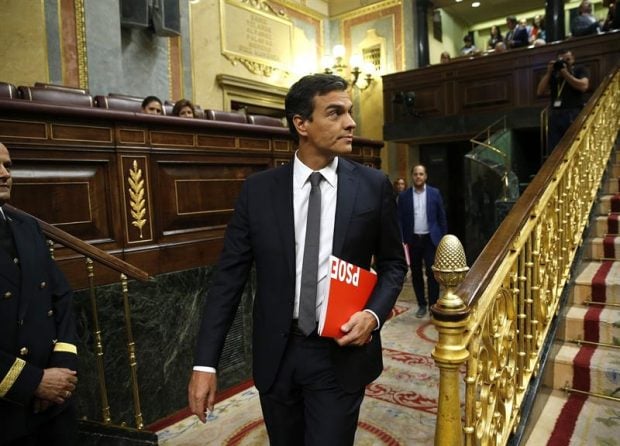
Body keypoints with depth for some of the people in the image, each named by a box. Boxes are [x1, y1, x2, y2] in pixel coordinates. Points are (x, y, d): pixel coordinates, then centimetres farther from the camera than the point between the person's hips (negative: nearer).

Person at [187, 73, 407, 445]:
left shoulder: (374, 185, -4)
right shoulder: (258, 190, -5)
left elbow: (393, 263, 5)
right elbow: (229, 276, -3)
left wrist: (374, 314, -14)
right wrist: (205, 362, -6)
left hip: (342, 353, -1)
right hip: (276, 354, 2)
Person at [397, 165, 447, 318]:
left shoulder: (435, 193, 1)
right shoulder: (404, 196, 1)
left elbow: (441, 217, 4)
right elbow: (400, 219, 1)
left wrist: (443, 238, 1)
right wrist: (402, 241, -5)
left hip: (431, 239, -1)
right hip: (412, 239, 1)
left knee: (432, 273, -2)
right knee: (416, 274, 9)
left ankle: (433, 305, 8)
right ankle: (422, 304, 22)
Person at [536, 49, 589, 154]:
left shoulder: (580, 70, 13)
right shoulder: (553, 74, 20)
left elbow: (583, 86, -7)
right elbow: (540, 92, 9)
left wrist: (565, 72, -3)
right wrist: (548, 73, 3)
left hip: (574, 114, -3)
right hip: (555, 115, 3)